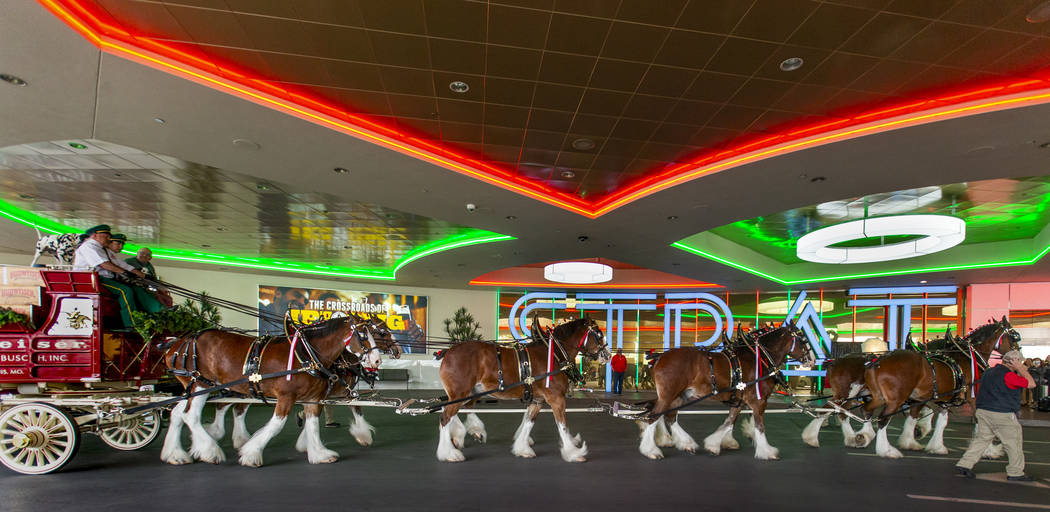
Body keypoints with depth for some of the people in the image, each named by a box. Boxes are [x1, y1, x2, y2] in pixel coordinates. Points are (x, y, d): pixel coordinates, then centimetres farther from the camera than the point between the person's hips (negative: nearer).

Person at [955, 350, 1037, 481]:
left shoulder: (988, 372, 11)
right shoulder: (1008, 375, -16)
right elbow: (1031, 384, -10)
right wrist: (1021, 369, -4)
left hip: (982, 412, 8)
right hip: (1003, 416, -8)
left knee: (981, 438, 12)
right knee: (1013, 443, 8)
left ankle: (964, 464, 5)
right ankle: (1015, 473, 17)